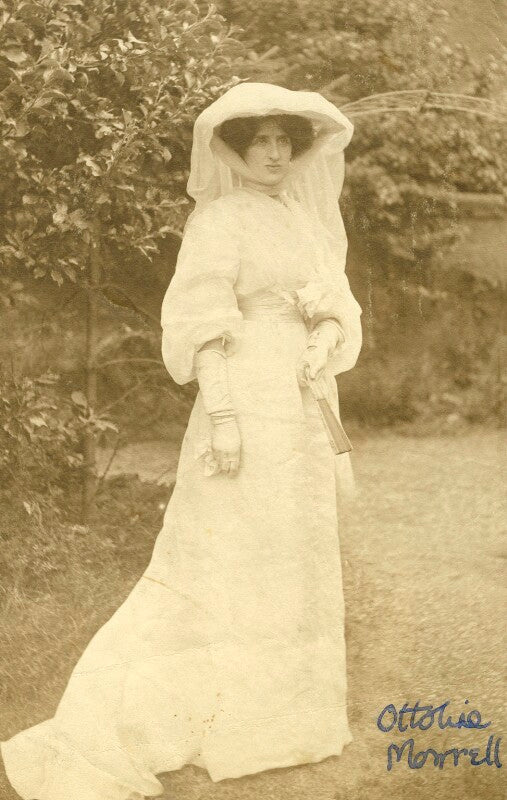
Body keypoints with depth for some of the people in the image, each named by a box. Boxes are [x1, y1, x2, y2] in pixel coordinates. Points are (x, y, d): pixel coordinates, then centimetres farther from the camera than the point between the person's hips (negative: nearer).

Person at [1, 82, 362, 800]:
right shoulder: (220, 221, -7)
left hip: (305, 408, 8)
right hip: (248, 399, -8)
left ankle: (280, 715, 27)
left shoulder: (306, 222, 16)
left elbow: (336, 306, 15)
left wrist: (326, 338, -8)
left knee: (293, 561, 14)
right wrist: (221, 417, -23)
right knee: (220, 563, -10)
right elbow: (203, 324, -15)